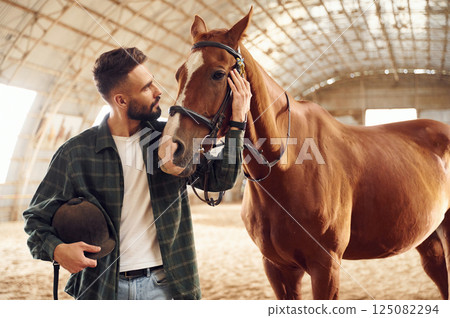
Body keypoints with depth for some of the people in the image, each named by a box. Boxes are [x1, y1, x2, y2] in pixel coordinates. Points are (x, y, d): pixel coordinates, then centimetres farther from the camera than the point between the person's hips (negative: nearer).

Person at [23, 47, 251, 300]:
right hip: (101, 287, -1)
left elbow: (221, 178, -1)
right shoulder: (75, 152, -5)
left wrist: (238, 119, -8)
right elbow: (37, 217, 2)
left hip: (163, 283, 2)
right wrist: (56, 249, -19)